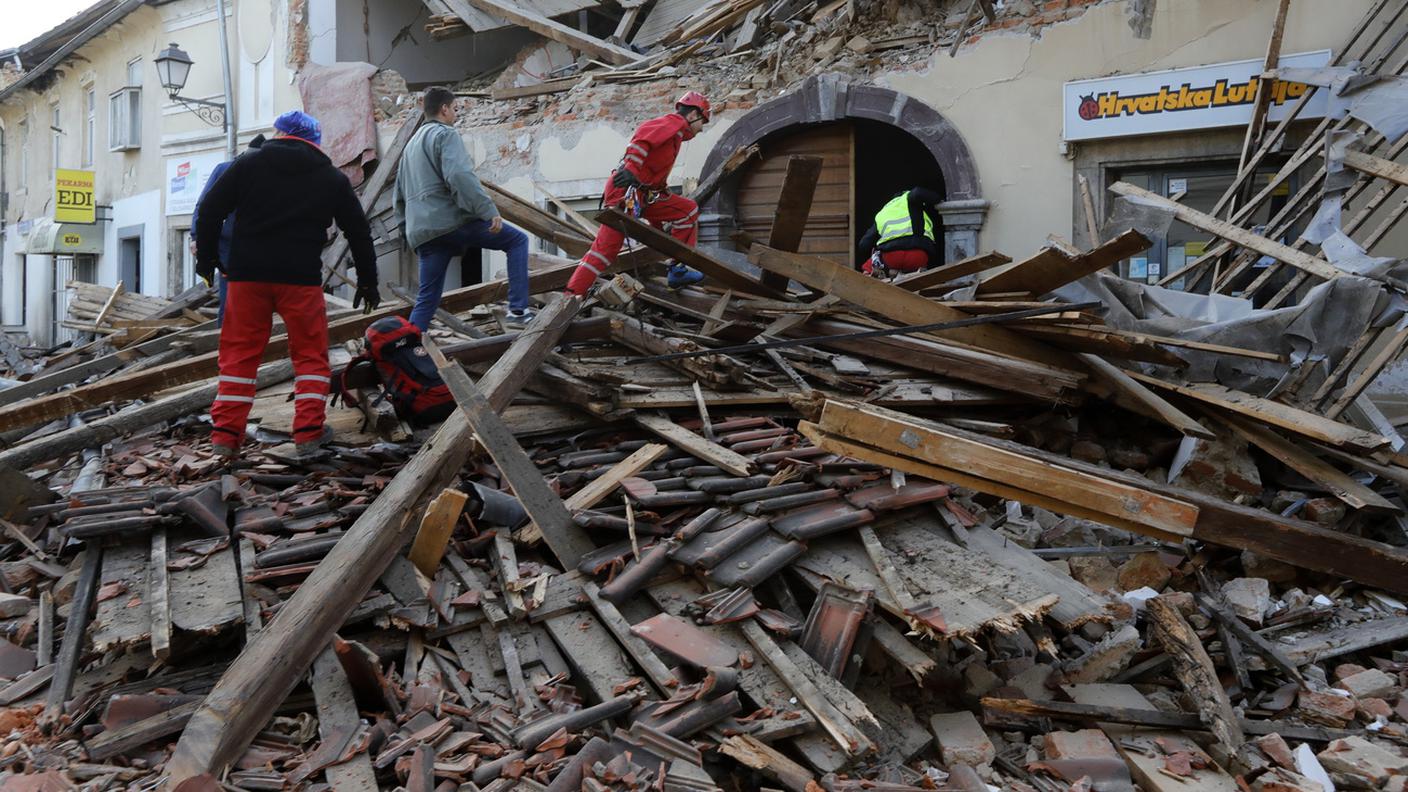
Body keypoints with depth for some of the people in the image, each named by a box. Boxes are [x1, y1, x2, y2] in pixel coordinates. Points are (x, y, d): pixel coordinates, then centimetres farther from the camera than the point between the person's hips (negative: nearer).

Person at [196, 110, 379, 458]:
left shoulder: (249, 163, 7)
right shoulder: (332, 178, 9)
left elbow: (210, 210, 4)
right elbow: (358, 231, 14)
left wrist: (207, 259, 13)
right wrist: (368, 280, 22)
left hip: (247, 273, 1)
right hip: (301, 276, -1)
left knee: (239, 354, 7)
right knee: (310, 354, 9)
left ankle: (225, 436, 5)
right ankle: (309, 433, 3)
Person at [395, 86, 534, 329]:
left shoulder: (411, 143, 27)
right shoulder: (445, 134, -1)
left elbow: (399, 196, 29)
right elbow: (460, 175, -19)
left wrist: (409, 228, 33)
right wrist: (489, 210, -21)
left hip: (422, 231, 8)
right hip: (453, 219, -8)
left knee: (427, 297, 9)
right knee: (518, 240, 3)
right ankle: (518, 310, -8)